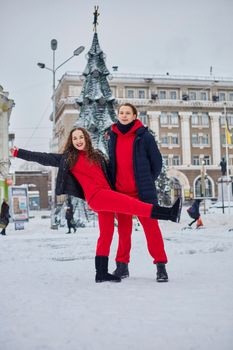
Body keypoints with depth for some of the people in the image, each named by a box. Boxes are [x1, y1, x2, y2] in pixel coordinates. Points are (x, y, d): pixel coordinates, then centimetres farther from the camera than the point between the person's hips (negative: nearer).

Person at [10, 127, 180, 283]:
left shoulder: (97, 155, 20)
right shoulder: (67, 158, 11)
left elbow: (109, 173, 25)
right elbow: (44, 158, 13)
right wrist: (18, 152, 13)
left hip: (107, 195, 6)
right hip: (96, 195, -6)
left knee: (106, 233, 5)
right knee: (134, 204, -21)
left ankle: (101, 272, 11)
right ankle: (169, 213, -32)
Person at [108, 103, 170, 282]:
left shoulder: (144, 136, -3)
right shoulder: (113, 138, 10)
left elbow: (156, 161, 2)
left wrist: (147, 182, 4)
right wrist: (114, 183, 13)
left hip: (142, 191, -4)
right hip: (120, 191, 4)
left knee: (151, 227, -3)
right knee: (124, 229, 10)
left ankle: (161, 266, 4)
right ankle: (122, 265, 20)